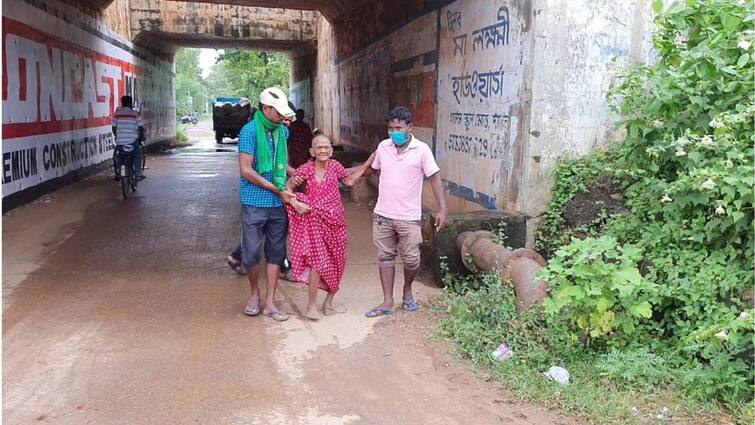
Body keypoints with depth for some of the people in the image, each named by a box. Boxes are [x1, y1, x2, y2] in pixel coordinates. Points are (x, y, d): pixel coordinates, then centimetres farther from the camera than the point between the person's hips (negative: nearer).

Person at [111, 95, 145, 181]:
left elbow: (114, 128, 6)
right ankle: (138, 174, 12)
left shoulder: (116, 113, 3)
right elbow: (141, 128, -2)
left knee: (116, 155, 26)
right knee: (137, 156, 19)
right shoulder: (135, 113, -2)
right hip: (132, 141, -2)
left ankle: (118, 173, 20)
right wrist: (141, 137, 15)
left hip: (120, 141, 2)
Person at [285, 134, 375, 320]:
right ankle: (312, 304, 4)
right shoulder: (306, 169, -5)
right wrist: (295, 203, -19)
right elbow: (287, 188, 0)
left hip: (335, 221, 3)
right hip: (315, 220, -3)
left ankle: (328, 300, 27)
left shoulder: (335, 166, 3)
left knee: (336, 262, 8)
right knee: (317, 260, -11)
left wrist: (369, 161, 18)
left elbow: (349, 180, 18)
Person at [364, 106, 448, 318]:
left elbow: (434, 178, -8)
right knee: (385, 257, 8)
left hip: (408, 217, -3)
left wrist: (442, 209, -12)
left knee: (411, 259, 2)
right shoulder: (383, 147, 2)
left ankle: (407, 290, 31)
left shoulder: (421, 149, -9)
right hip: (382, 214, 3)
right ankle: (388, 302, 18)